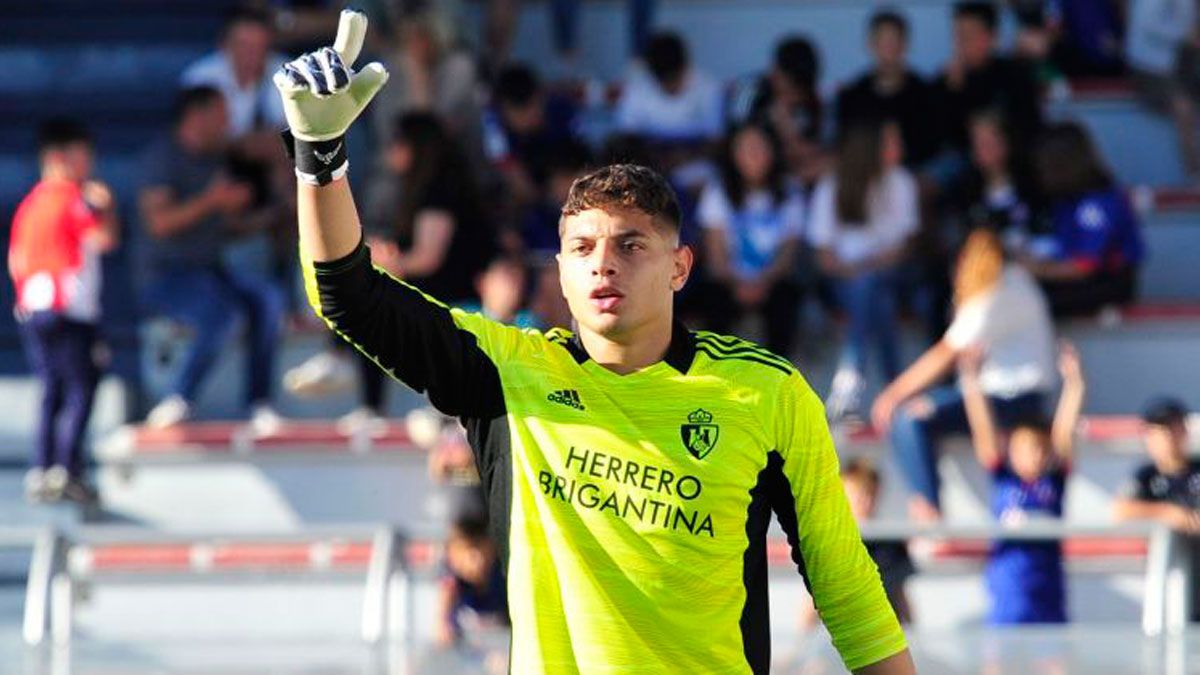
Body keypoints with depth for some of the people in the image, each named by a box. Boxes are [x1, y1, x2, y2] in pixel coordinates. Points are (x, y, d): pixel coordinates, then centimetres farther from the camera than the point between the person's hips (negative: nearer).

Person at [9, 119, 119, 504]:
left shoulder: (30, 202, 14)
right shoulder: (73, 199, -10)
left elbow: (16, 260, 16)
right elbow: (105, 240, -18)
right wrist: (107, 207, -4)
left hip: (31, 309, 8)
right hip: (69, 310, -8)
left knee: (51, 391, 12)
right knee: (80, 389, -4)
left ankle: (40, 473, 8)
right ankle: (66, 470, -12)